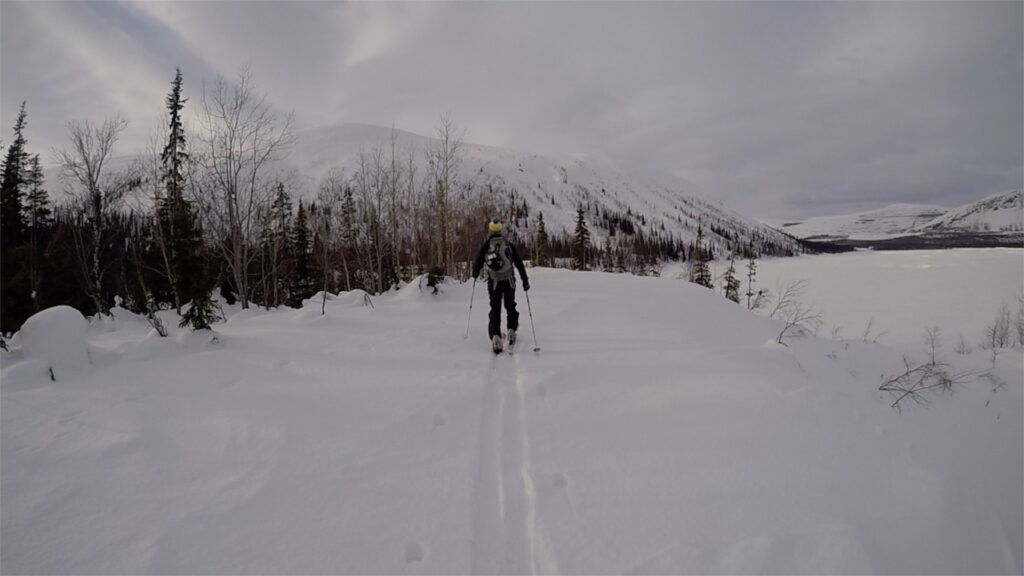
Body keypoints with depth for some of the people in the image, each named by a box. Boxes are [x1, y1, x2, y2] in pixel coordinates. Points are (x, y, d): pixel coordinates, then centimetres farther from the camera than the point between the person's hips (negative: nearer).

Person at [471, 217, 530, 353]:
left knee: (495, 309, 5)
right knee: (510, 306, 20)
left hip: (493, 282, 0)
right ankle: (511, 330, 13)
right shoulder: (509, 245, -1)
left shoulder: (486, 245, -2)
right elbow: (519, 263, -2)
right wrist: (525, 280, 4)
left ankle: (495, 336, -9)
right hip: (509, 281, 0)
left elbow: (477, 263, 4)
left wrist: (475, 274, 25)